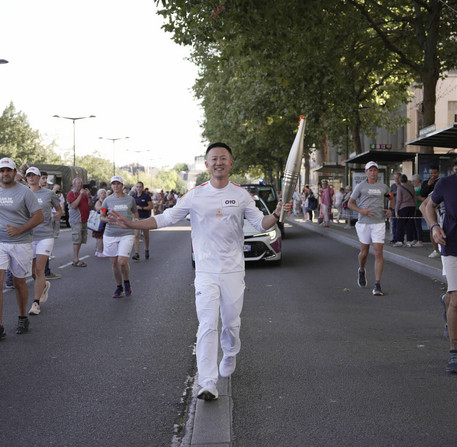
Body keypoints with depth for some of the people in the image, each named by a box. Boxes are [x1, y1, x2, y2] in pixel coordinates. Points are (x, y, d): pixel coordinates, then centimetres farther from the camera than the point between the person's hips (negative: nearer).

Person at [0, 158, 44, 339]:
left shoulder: (24, 192, -5)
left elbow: (39, 216, -7)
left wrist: (19, 230, -17)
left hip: (21, 244, -2)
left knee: (19, 283, 9)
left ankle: (23, 318, 30)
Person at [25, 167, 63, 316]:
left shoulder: (49, 194, 1)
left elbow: (59, 209, 12)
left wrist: (58, 215, -10)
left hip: (45, 235, -3)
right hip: (29, 236, 3)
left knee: (39, 269, -10)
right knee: (32, 271, 8)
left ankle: (36, 304, -4)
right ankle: (44, 285, 41)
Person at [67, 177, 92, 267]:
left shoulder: (84, 193, 16)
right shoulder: (71, 194, -5)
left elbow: (90, 205, 12)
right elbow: (73, 206, -18)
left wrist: (89, 195, -4)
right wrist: (80, 195, -20)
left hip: (84, 220, 7)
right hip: (76, 220, -7)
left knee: (81, 240, 9)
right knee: (77, 240, -10)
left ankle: (76, 259, 16)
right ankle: (75, 260, -8)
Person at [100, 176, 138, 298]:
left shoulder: (130, 199, 5)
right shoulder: (107, 200, 4)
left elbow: (135, 212, 22)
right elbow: (101, 217, 10)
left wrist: (136, 220, 3)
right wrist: (108, 219, -10)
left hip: (126, 234, -2)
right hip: (110, 234, 2)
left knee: (123, 262, -15)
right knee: (114, 263, 6)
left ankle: (127, 283, 12)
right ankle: (119, 287, 24)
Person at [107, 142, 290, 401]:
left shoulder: (241, 195, 2)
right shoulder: (195, 196, -1)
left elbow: (261, 224, 2)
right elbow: (165, 219, 0)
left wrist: (277, 215, -20)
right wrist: (131, 224, -10)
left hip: (233, 271, 1)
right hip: (206, 271, -1)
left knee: (232, 323, 12)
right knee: (207, 325, -9)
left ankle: (230, 358, 43)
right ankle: (208, 384, -11)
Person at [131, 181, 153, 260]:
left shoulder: (146, 196, -6)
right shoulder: (133, 196, 5)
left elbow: (151, 206, -9)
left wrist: (141, 208, -17)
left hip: (145, 218, -2)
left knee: (146, 236, 11)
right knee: (136, 236, -10)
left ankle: (146, 250, 35)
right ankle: (137, 254, -14)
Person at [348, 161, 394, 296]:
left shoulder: (383, 187, 10)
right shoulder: (360, 186, 2)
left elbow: (391, 198, 29)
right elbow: (350, 203, 2)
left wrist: (390, 209, 9)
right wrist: (362, 211, -15)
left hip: (379, 223, 1)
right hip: (364, 223, -1)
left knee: (378, 252, -9)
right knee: (364, 252, 8)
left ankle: (377, 285, -8)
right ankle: (361, 271, 41)